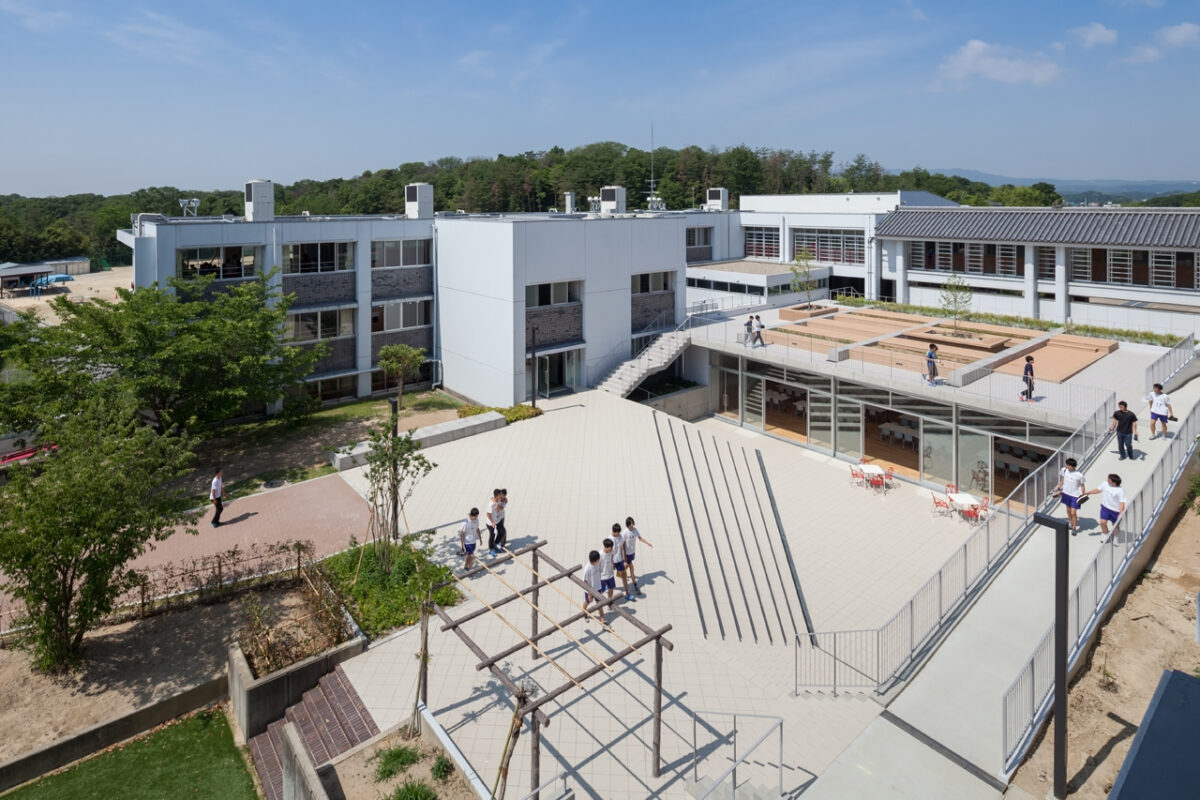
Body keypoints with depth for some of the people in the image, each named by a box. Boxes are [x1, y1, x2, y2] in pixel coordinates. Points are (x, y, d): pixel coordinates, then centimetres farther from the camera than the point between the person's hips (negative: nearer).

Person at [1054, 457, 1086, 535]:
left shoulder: (1079, 475, -23)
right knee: (1068, 510, 20)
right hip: (1066, 493, 5)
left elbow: (1082, 485, -9)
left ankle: (1074, 528, 17)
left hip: (1075, 496, -5)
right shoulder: (1064, 470, -10)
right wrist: (1059, 486, 8)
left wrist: (1083, 495, -9)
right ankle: (1071, 524, 40)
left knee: (1073, 513, -2)